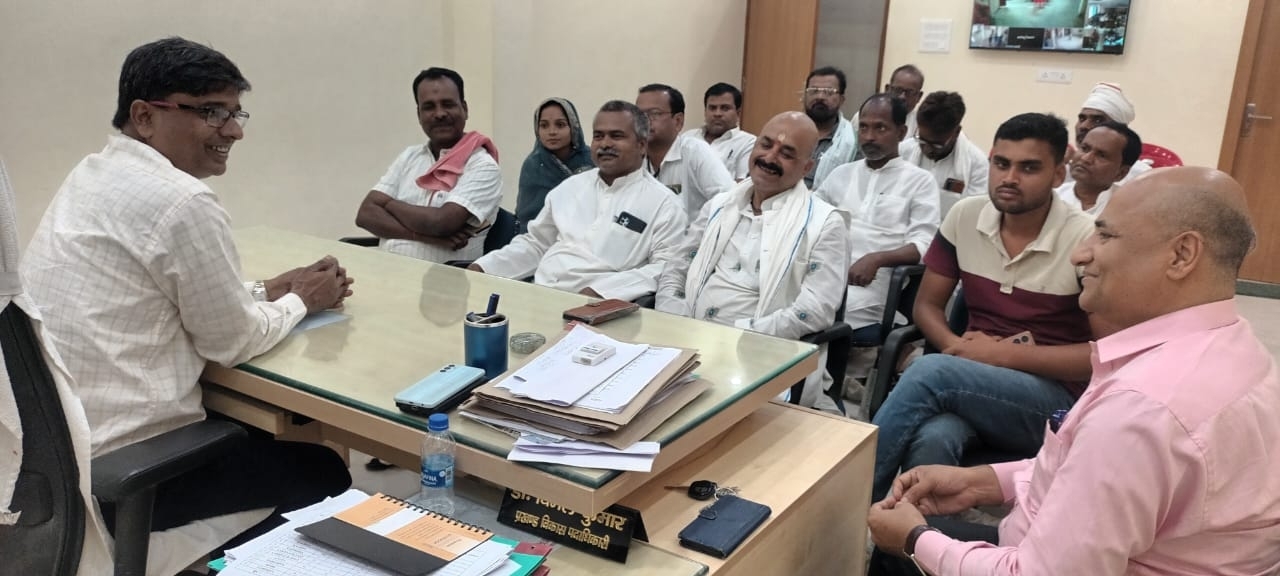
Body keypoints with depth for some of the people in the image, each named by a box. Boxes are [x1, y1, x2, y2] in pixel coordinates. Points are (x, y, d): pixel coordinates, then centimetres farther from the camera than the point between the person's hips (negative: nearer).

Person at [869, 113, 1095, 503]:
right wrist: (956, 346, -12)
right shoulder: (965, 217, 2)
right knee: (930, 440, -35)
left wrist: (1005, 354, -16)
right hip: (967, 382, 3)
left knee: (929, 372, -32)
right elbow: (927, 305, 10)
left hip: (1055, 397, -3)